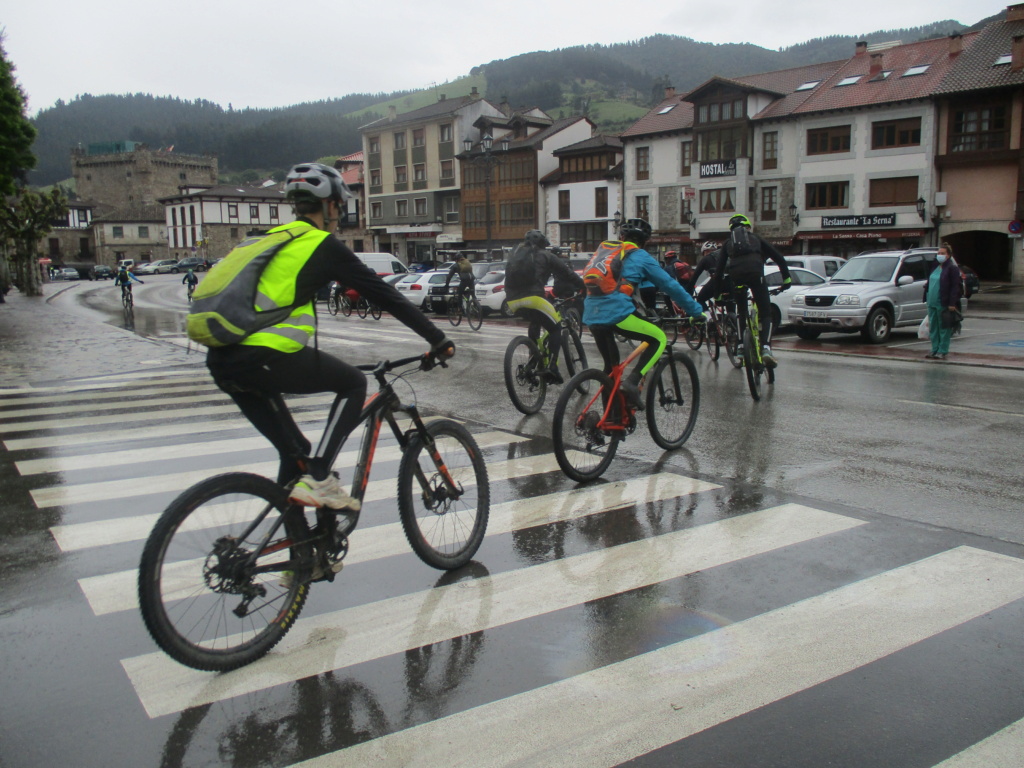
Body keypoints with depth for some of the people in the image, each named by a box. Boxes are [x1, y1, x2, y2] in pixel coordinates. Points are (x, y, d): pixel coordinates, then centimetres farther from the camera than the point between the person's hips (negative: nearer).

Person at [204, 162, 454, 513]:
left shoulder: (275, 238, 24)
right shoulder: (324, 246, 0)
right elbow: (383, 294, 0)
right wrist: (437, 339, 6)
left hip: (220, 360, 8)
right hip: (262, 358, -8)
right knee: (354, 383, 11)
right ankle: (318, 478, 0)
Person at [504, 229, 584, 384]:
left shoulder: (515, 254, 28)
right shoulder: (545, 255, 14)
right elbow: (568, 274, 14)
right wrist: (584, 287, 22)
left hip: (513, 301, 6)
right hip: (532, 298, -6)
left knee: (536, 321, 33)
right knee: (555, 328, 7)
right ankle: (551, 367, -11)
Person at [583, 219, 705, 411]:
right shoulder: (641, 257, 9)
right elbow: (670, 286, 9)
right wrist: (696, 311, 17)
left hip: (591, 314, 6)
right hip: (617, 312, -6)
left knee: (611, 365, 21)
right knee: (659, 339, 10)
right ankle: (632, 382, -7)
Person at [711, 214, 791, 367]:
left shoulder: (727, 243, 29)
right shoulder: (756, 239, 29)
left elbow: (719, 269, 21)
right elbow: (779, 258, 22)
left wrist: (717, 293, 24)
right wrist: (786, 278, 26)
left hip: (735, 276, 1)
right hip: (755, 273, -1)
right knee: (766, 314, 3)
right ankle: (765, 348, -17)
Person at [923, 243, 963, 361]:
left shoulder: (952, 268, -8)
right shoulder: (935, 267, 16)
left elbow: (955, 287, -12)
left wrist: (952, 303, -18)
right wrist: (927, 298, 15)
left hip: (944, 304, -8)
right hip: (932, 302, 8)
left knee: (944, 328, 0)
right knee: (933, 327, 10)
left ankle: (942, 351, 5)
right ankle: (934, 350, 18)